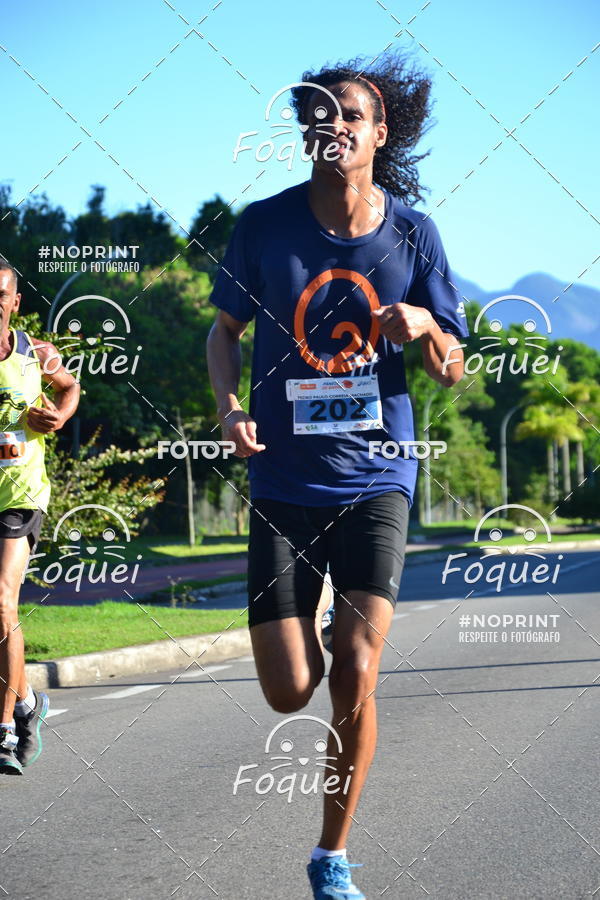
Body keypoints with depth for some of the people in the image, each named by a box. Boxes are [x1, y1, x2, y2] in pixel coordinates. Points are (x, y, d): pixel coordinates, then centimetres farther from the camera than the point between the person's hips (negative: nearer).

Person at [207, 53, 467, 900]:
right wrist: (229, 404, -9)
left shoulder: (412, 233, -1)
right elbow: (225, 329, 10)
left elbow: (451, 373, 4)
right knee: (290, 691, -3)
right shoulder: (264, 224, -3)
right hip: (285, 482, 0)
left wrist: (424, 327, -18)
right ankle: (306, 634, 36)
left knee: (354, 676, -10)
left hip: (375, 480, 0)